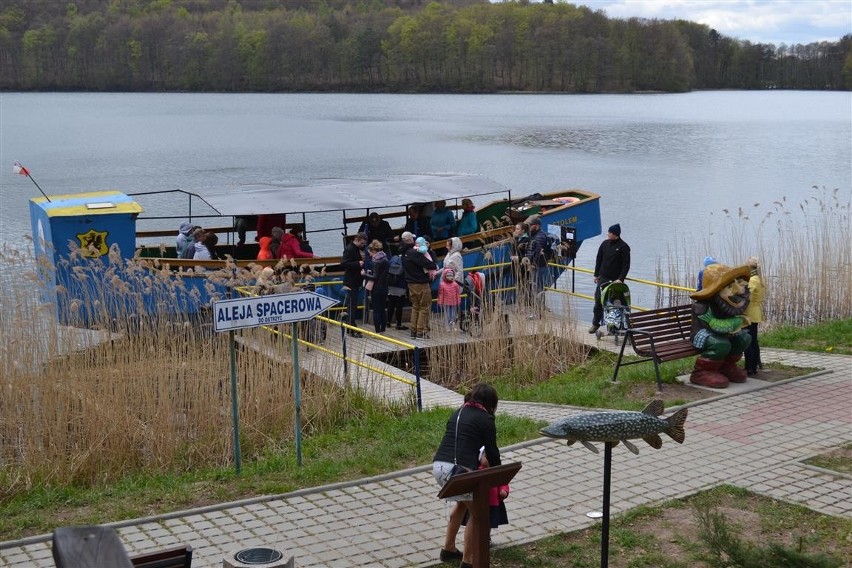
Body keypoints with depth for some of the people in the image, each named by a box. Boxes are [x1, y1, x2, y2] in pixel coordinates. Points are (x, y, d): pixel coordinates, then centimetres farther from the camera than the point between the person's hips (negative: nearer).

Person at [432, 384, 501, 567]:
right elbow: (492, 451, 8)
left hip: (438, 465, 7)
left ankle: (448, 549, 36)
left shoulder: (458, 413, 24)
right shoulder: (485, 419, 5)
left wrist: (476, 465, 41)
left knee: (462, 503, 30)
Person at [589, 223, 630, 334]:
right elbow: (598, 260, 13)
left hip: (616, 280, -4)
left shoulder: (624, 247, -8)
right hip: (603, 278, 4)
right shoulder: (605, 244, 6)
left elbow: (626, 265, -8)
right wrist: (596, 274, 9)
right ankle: (595, 323, 11)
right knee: (598, 301, 2)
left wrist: (621, 278, -17)